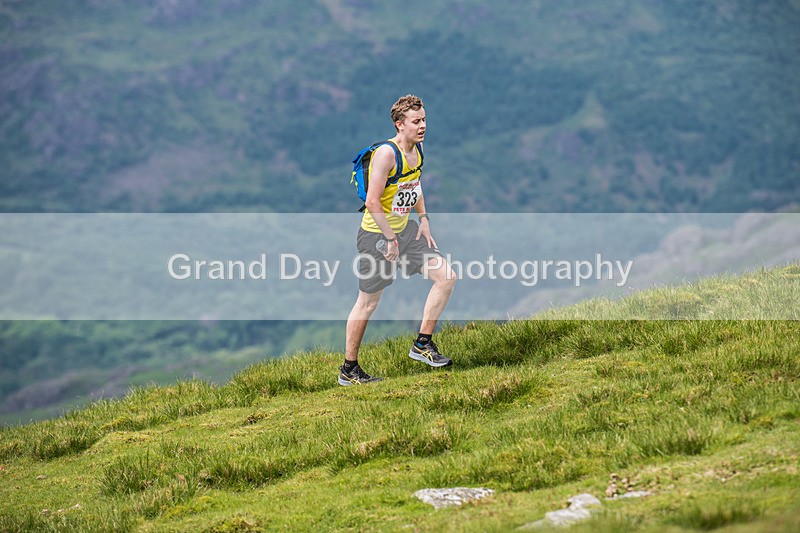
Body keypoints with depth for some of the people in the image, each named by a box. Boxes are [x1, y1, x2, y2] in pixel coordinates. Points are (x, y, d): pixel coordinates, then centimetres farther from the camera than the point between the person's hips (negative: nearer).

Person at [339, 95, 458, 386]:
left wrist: (423, 219, 11)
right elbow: (372, 202, -26)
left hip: (405, 229, 8)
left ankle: (422, 344, 11)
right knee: (368, 302, 1)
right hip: (376, 234, -8)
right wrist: (391, 239, -22)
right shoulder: (386, 153, -23)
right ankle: (348, 370, 14)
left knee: (447, 277, 0)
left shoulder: (417, 148, 3)